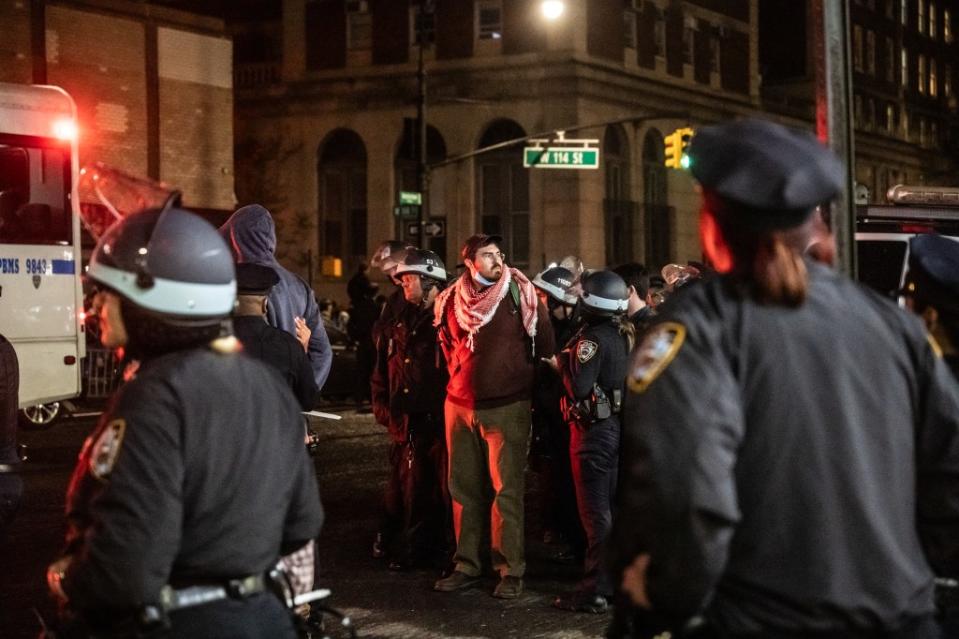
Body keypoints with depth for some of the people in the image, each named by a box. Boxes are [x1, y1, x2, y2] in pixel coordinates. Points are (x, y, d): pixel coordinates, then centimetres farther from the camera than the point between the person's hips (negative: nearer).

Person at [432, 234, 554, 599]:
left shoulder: (519, 293, -6)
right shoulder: (451, 301, 4)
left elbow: (545, 343, -1)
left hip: (507, 405, -4)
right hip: (460, 404, 4)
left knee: (506, 488, -4)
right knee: (464, 486, 10)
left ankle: (511, 570, 3)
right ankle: (467, 565, 21)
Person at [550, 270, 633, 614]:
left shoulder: (593, 338, -18)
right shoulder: (623, 334, 8)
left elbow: (580, 386, -25)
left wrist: (563, 363, -8)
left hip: (594, 430, -9)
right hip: (618, 426, 9)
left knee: (595, 511, -5)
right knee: (613, 507, 16)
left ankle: (595, 590, -2)